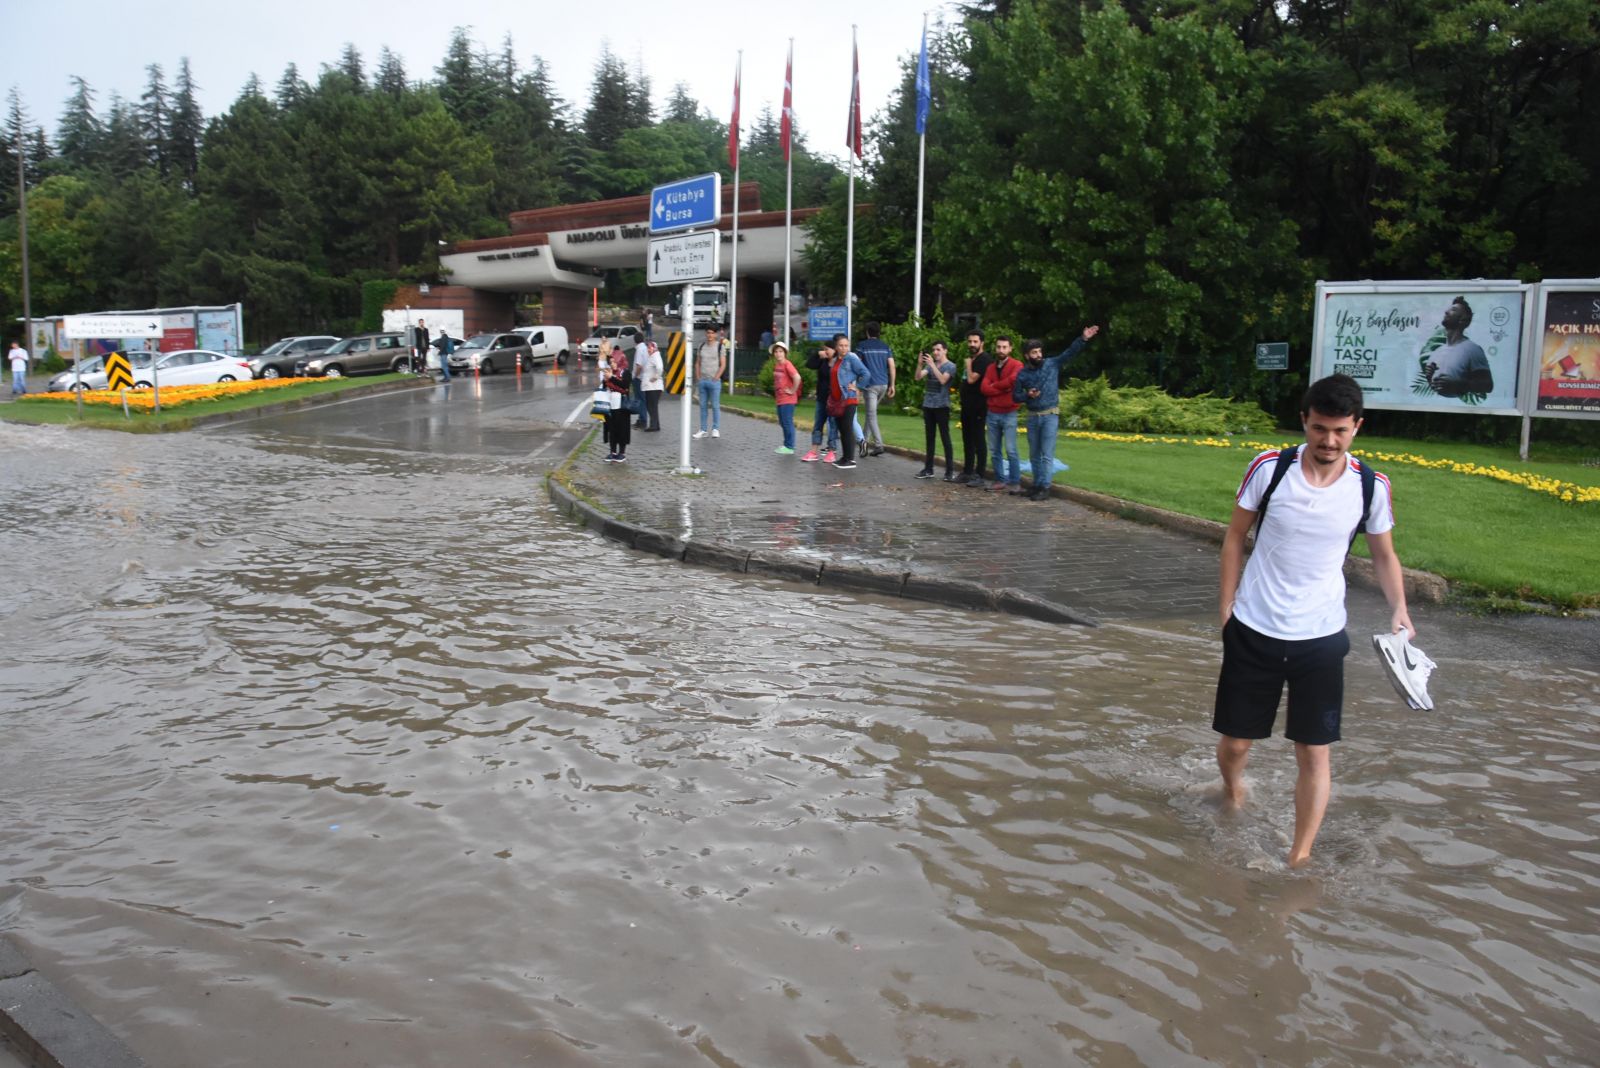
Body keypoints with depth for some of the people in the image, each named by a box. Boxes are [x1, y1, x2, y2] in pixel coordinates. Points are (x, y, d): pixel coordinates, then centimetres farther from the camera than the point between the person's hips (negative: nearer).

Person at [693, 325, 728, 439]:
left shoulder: (720, 347, -2)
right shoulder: (702, 346, 12)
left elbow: (723, 365, -5)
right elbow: (697, 363, 15)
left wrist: (716, 378, -12)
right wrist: (698, 378, 4)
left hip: (714, 381, -5)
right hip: (702, 380, 5)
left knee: (715, 406, -4)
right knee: (703, 406, 7)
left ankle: (716, 429, 0)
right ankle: (702, 430, 11)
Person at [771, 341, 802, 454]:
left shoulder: (787, 364, -14)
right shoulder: (776, 365, 10)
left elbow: (797, 377, -27)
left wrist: (793, 391, -18)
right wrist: (776, 393, 15)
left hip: (787, 399, -9)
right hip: (779, 399, 9)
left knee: (787, 423, -5)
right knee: (782, 423, 14)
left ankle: (789, 447, -1)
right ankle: (786, 445, 22)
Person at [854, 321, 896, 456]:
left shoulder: (862, 346, 0)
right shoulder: (886, 346, 10)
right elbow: (892, 366, 5)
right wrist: (892, 385, 9)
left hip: (871, 384, -5)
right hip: (884, 384, 5)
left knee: (872, 415, -6)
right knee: (871, 412, 19)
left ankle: (879, 445, -15)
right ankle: (866, 440, 18)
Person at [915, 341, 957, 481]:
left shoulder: (950, 366, -3)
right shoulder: (930, 365, 13)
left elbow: (943, 380, -19)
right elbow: (918, 377, 1)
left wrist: (932, 364, -23)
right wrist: (920, 363, -14)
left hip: (941, 406, -6)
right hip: (927, 405, 6)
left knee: (945, 438, -5)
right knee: (929, 438, 9)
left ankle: (950, 471, -4)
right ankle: (928, 469, 14)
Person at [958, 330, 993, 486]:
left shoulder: (984, 359, -12)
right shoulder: (972, 359, 17)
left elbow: (971, 379, -20)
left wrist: (968, 364, -8)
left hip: (978, 407, -10)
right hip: (967, 406, 10)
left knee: (979, 441, -7)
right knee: (967, 440, 14)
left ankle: (980, 476, -5)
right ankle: (967, 472, 21)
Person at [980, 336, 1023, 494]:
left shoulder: (1016, 365, -4)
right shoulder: (990, 368, 11)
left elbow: (1013, 380, -23)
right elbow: (984, 388, -2)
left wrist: (994, 385, -9)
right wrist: (1004, 389, -13)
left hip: (1009, 414, -5)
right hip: (992, 414, 5)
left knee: (1011, 450, -10)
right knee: (994, 451, 7)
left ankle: (1015, 483, -6)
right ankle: (1000, 480, 15)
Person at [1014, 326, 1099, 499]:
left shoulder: (1052, 364, -2)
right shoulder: (1022, 374, 3)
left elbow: (1070, 352, -10)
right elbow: (1015, 395, 5)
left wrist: (1083, 338, -23)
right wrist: (1027, 395, -15)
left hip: (1050, 416, -3)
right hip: (1032, 417, 4)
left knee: (1047, 454, -5)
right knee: (1034, 455, 12)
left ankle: (1045, 487, -2)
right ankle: (1037, 484, 23)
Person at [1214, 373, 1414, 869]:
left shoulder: (1371, 487, -6)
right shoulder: (1268, 468, -9)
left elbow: (1384, 554, 9)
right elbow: (1235, 537, 1)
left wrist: (1399, 608, -9)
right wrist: (1226, 612, -1)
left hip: (1320, 638, 0)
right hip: (1253, 631, 0)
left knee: (1314, 753, 0)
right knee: (1234, 743, 10)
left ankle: (1299, 859, 13)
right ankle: (1233, 795, 44)